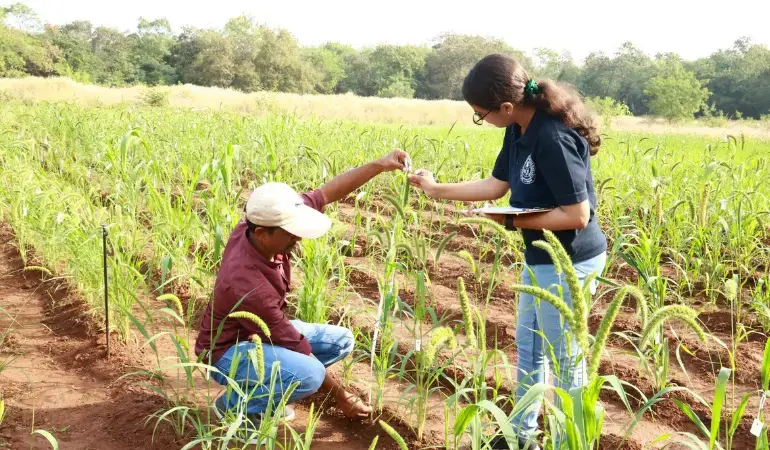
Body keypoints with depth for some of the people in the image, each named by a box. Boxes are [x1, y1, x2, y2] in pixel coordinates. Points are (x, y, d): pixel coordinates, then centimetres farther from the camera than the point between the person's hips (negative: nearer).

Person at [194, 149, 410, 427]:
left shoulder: (260, 222, -20)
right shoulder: (247, 284, -38)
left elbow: (327, 193, -9)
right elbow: (296, 348, -28)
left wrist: (380, 165, -16)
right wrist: (341, 397, -17)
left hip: (265, 331, 8)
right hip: (229, 350, -8)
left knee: (341, 341, 5)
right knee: (309, 374, -33)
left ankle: (266, 383, 10)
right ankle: (235, 403, -7)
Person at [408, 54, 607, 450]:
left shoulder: (553, 139, -29)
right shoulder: (520, 129, 1)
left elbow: (578, 214, -27)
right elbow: (496, 185, 10)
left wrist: (514, 221, -20)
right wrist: (436, 189, 10)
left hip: (570, 262, -10)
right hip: (542, 258, 10)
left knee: (564, 358, 4)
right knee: (528, 345, 22)